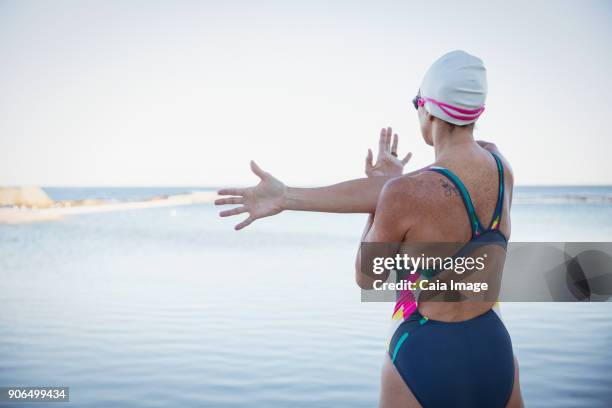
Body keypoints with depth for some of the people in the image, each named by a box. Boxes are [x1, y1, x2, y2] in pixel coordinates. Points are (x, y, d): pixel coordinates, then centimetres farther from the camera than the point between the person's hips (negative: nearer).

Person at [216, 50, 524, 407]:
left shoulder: (404, 193, -23)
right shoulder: (500, 165, -5)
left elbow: (366, 279, -7)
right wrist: (287, 196, -10)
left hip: (425, 360, -5)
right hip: (496, 355, 6)